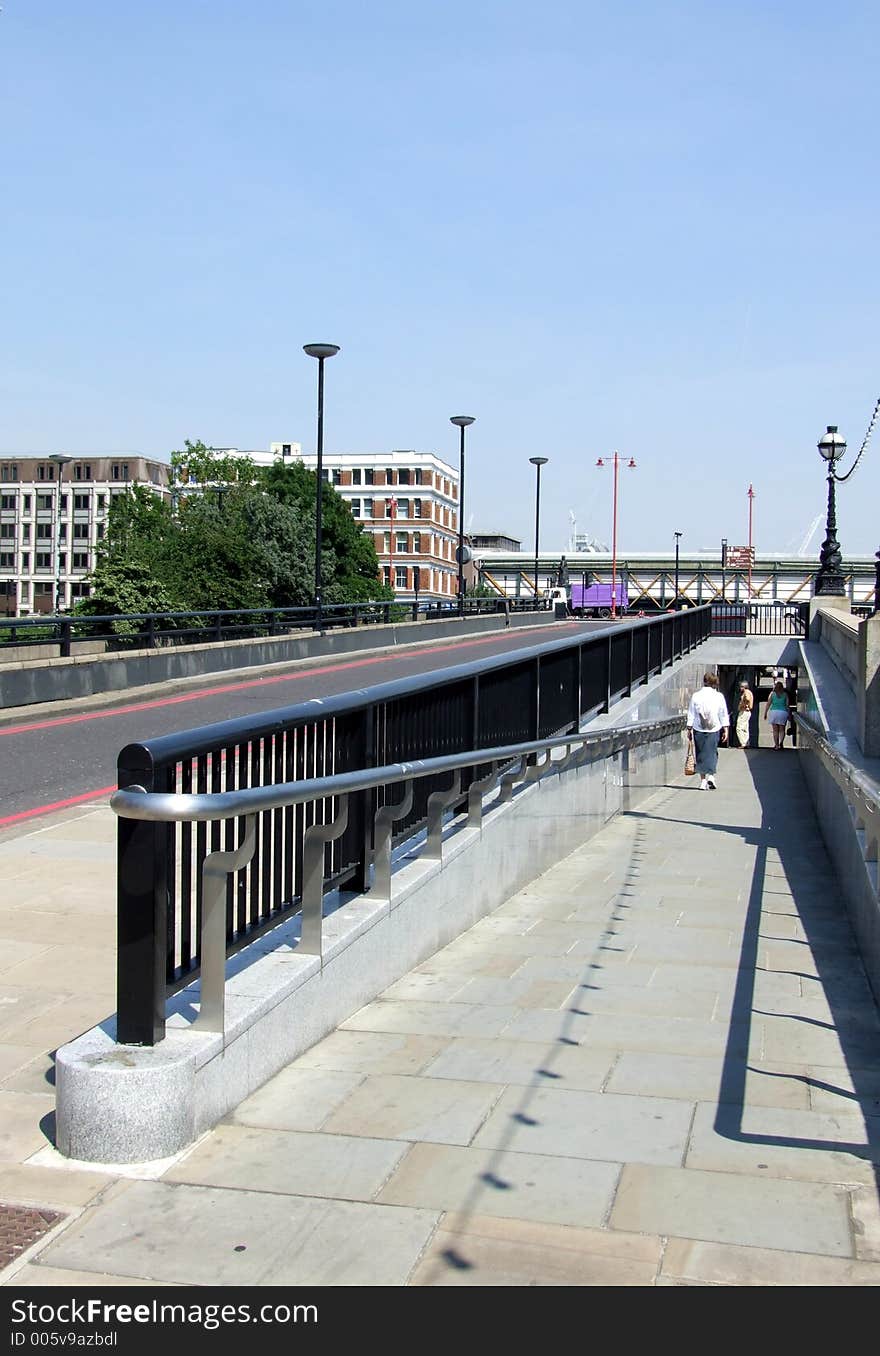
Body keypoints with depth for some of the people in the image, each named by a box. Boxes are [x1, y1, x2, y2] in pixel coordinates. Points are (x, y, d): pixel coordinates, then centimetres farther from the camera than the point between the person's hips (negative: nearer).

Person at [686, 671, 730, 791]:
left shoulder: (696, 696, -1)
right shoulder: (719, 696, -2)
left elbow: (691, 715, 2)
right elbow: (724, 715, 1)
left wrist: (689, 729, 8)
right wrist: (725, 729, 6)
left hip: (699, 729, 0)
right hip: (714, 729, 0)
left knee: (701, 754, 6)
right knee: (712, 752, 9)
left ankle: (703, 781, 5)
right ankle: (711, 775, -8)